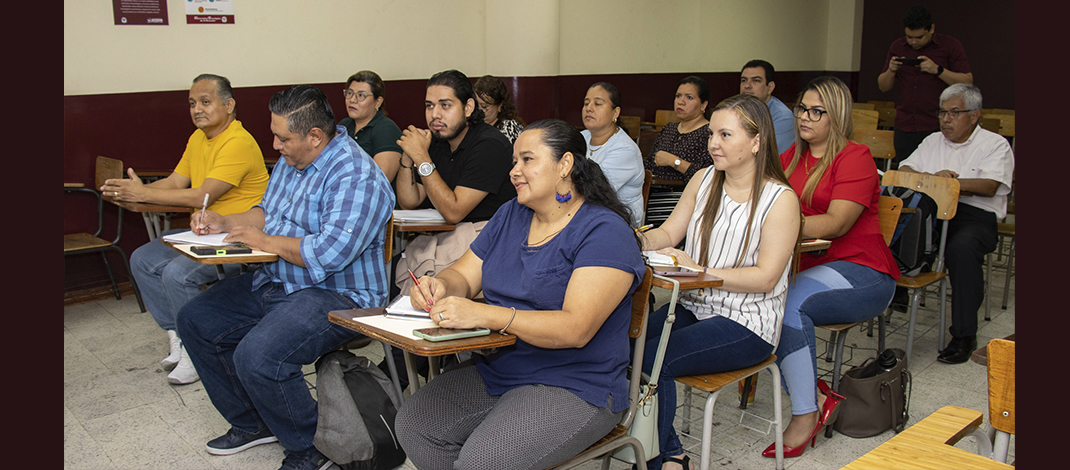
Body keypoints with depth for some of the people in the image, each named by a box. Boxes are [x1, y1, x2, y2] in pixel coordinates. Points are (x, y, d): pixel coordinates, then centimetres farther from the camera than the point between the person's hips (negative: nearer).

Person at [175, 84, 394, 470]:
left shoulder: (356, 177, -22)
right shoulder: (292, 160, 10)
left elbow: (330, 254, -31)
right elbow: (268, 210, 26)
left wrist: (265, 240, -19)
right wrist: (225, 223, 7)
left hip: (337, 296, -10)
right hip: (276, 281, 11)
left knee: (257, 356, -30)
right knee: (196, 321, 10)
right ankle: (252, 423, 22)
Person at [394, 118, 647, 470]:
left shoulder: (604, 231, -13)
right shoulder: (510, 215, 12)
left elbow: (575, 329, -24)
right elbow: (464, 275, 12)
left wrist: (485, 315, -33)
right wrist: (439, 286, -14)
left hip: (574, 386, -7)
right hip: (495, 370, 8)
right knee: (412, 425, -8)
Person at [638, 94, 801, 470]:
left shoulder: (780, 199, -10)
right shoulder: (704, 180, 9)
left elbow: (765, 277, -15)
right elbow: (669, 233, 9)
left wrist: (698, 271, -23)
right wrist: (641, 240, -13)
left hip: (747, 323, -6)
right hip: (693, 307, 6)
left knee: (653, 359, -25)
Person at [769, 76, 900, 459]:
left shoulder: (855, 158, -5)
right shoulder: (792, 155, 17)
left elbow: (836, 224, -17)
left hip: (859, 272, -6)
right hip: (803, 266, 6)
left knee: (790, 302, -33)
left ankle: (806, 416, -18)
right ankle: (818, 396, -15)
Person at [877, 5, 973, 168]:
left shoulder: (950, 46, 1)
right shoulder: (897, 47, 12)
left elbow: (967, 82, -5)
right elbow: (883, 87, 13)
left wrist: (938, 70, -16)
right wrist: (891, 71, -8)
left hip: (938, 128, -3)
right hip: (904, 128, 4)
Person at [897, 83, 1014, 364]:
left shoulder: (995, 144, 8)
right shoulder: (933, 142, 24)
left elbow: (989, 186, -9)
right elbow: (904, 171, 11)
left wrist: (947, 181, -16)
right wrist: (934, 178, -8)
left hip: (975, 216, -4)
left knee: (961, 247, -38)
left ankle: (964, 336, -29)